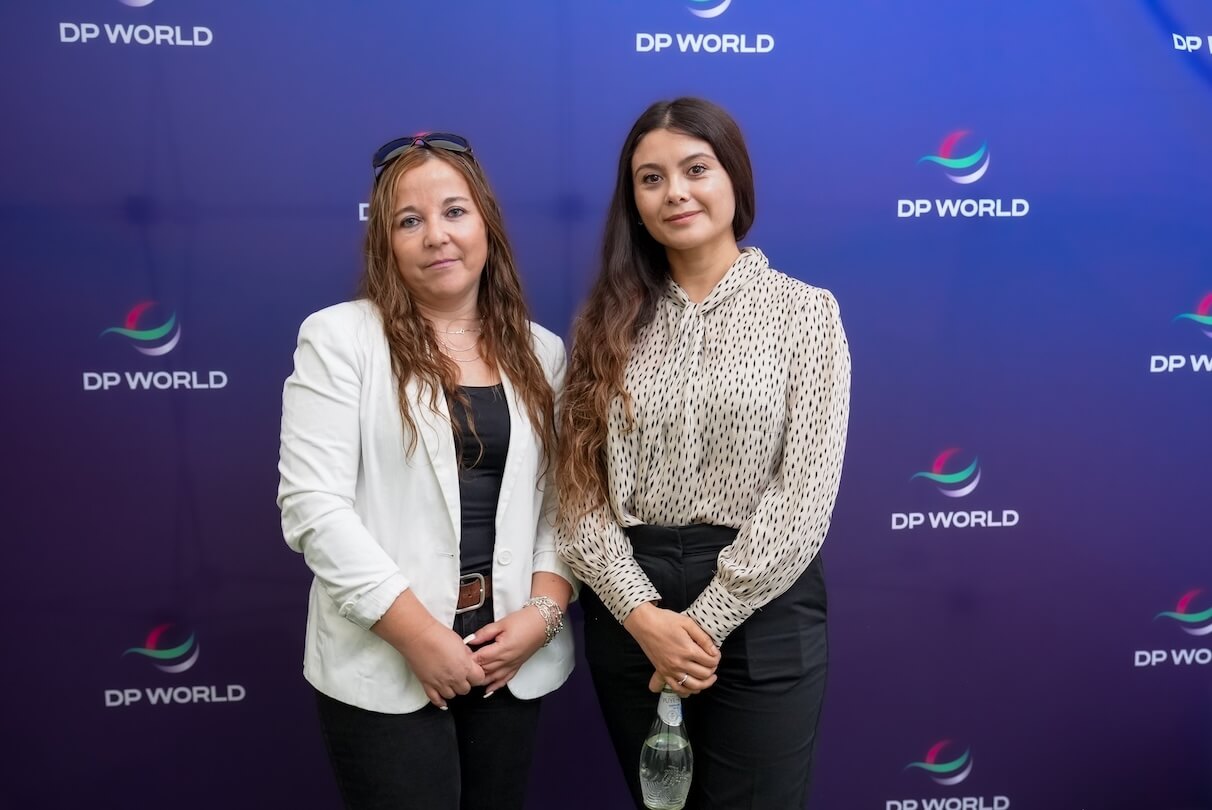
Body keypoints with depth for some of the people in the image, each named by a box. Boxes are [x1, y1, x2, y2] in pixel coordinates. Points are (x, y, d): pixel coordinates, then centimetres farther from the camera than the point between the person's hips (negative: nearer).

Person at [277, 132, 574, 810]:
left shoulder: (540, 352, 7)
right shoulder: (340, 336, -6)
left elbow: (563, 501, 6)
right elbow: (313, 505, -12)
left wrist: (543, 610, -9)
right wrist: (419, 634, -15)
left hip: (512, 653, 4)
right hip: (383, 661, -4)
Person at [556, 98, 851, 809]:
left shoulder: (805, 311, -2)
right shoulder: (612, 320, 4)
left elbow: (804, 496, -10)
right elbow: (581, 485, -2)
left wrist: (706, 621, -13)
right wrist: (641, 611, -14)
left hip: (759, 614, -2)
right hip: (629, 613, 3)